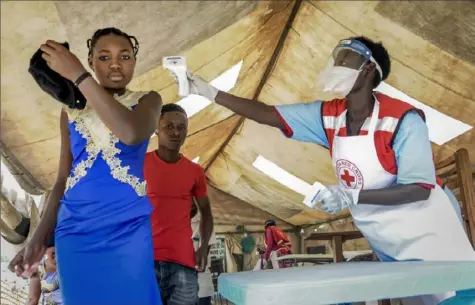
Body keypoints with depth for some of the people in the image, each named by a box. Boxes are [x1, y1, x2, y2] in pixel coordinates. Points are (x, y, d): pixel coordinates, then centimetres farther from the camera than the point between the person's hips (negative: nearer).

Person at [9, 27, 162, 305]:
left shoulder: (147, 101, 2)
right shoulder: (72, 110, 12)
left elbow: (132, 134, -22)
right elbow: (63, 179, 14)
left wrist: (78, 75, -16)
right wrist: (39, 238, 6)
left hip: (128, 231, -3)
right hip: (75, 232, 3)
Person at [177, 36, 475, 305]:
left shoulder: (403, 119, -24)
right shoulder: (328, 116, -7)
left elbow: (420, 189, -25)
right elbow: (268, 114, -7)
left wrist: (352, 197, -35)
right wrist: (211, 92, -9)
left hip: (425, 238, -4)